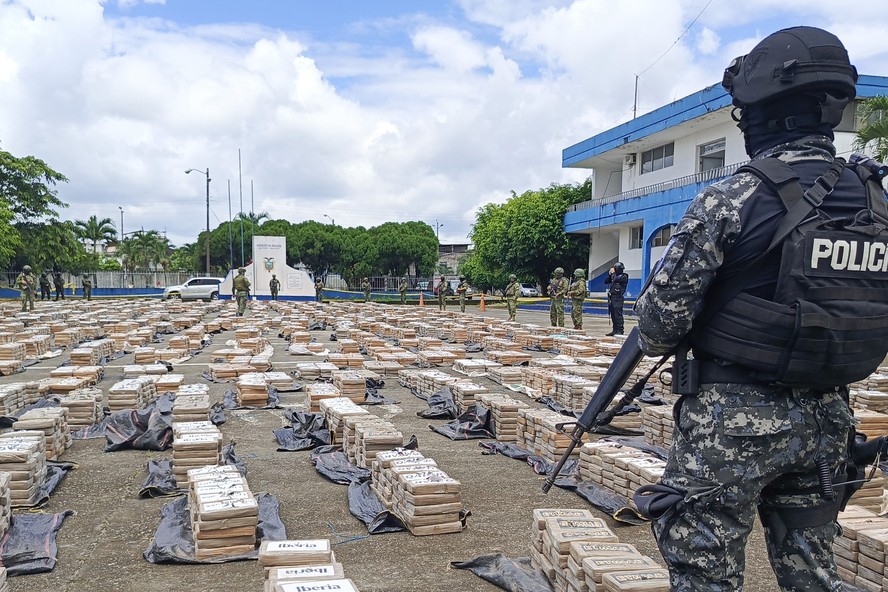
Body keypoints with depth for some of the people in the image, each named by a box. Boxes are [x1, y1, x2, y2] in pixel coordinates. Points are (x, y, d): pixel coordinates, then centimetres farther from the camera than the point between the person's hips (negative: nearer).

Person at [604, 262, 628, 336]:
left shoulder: (624, 276, -5)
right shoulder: (614, 275, 17)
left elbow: (616, 280, -21)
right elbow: (606, 282, 18)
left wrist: (613, 273, -6)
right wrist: (609, 274, 5)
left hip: (618, 298, -8)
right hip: (611, 297, 8)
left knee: (618, 315, -10)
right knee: (613, 315, 10)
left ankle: (620, 331, -9)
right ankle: (615, 330, 15)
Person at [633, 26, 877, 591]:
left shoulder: (731, 201, -16)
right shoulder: (876, 202, 4)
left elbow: (664, 313, -13)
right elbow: (871, 314, 12)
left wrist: (656, 341, 9)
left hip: (734, 419, -6)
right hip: (827, 418, 6)